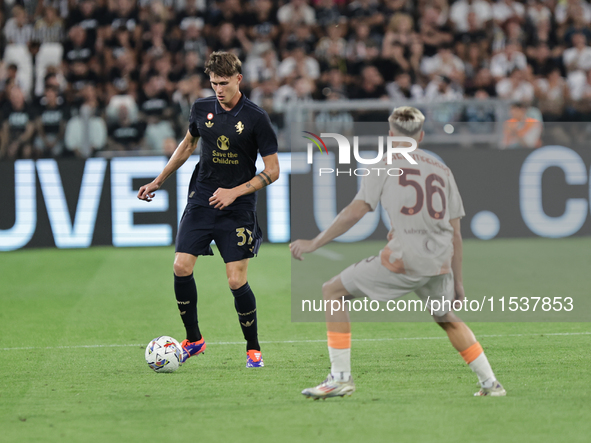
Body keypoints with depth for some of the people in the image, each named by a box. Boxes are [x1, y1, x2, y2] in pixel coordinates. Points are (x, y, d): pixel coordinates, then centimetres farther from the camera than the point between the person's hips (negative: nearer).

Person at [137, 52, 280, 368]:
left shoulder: (255, 118, -10)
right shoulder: (201, 109, 3)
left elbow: (272, 170, -6)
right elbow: (188, 144, 23)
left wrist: (234, 192, -16)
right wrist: (158, 181, 23)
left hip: (237, 209, -4)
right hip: (201, 200, 4)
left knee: (236, 281, -9)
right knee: (181, 267, -9)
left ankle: (253, 348, 10)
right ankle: (193, 339, 9)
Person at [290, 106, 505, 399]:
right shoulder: (442, 170, 20)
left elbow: (356, 211, -4)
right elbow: (455, 234, 18)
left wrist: (314, 244, 1)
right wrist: (457, 282, 24)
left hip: (403, 258, -5)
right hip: (440, 263, 5)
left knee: (333, 292, 6)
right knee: (447, 319, 31)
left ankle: (340, 378, -1)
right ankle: (490, 383, 26)